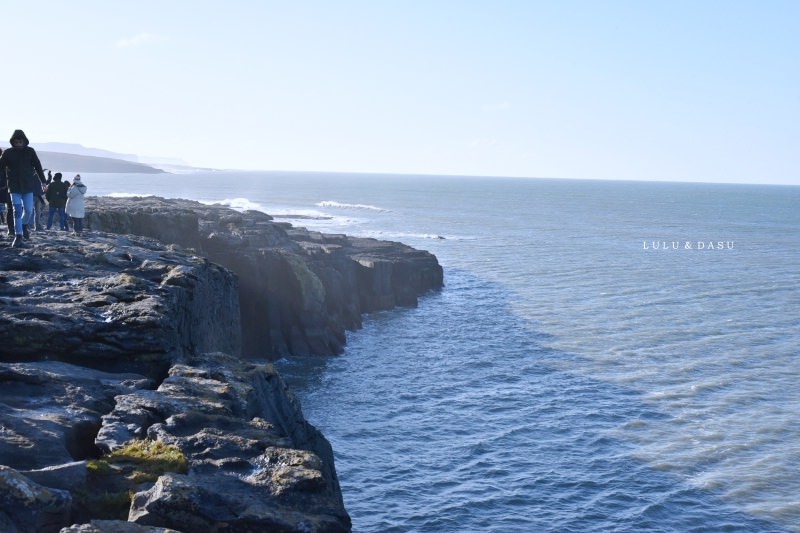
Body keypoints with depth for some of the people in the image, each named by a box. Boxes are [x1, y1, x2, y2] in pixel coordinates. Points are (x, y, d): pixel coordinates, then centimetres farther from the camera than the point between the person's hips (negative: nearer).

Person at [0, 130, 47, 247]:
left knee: (28, 210, 2)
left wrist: (43, 182, -2)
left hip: (28, 186, 1)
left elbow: (38, 166, 2)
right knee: (17, 211, -5)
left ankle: (24, 225, 32)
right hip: (14, 187, -1)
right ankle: (18, 236, -2)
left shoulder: (30, 151, -1)